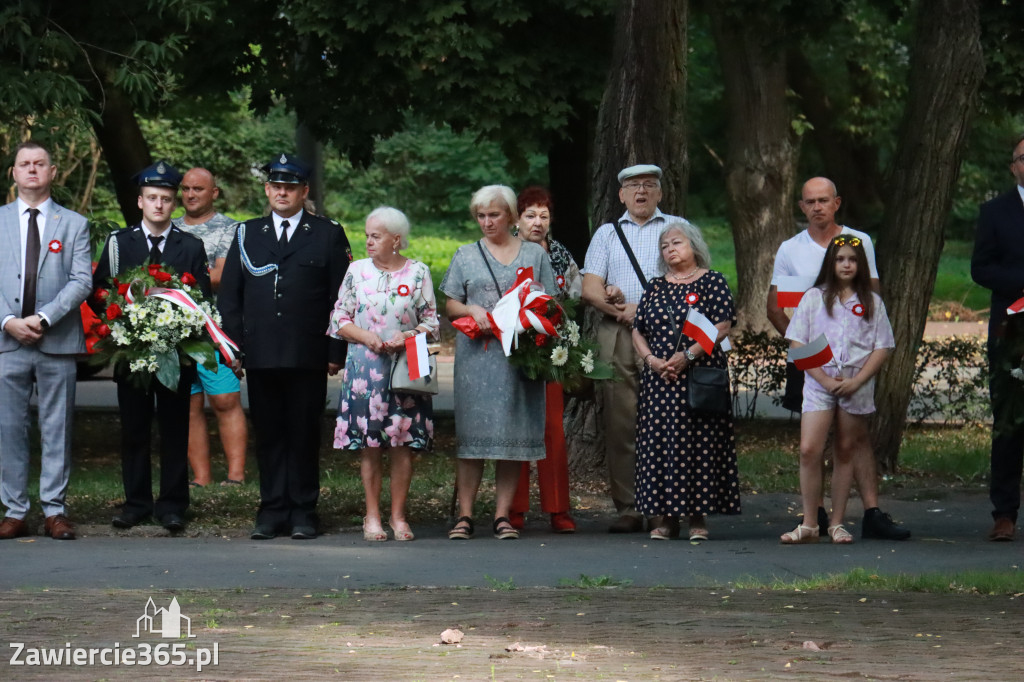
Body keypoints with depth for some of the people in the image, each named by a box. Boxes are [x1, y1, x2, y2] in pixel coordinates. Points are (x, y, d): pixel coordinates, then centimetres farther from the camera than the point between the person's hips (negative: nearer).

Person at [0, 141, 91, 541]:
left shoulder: (74, 224, 8)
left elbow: (82, 281, -1)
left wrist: (44, 318, -13)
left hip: (58, 341, -1)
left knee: (56, 428, 1)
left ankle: (55, 511, 6)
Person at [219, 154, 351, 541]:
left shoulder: (328, 235, 8)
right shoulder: (247, 235, 15)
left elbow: (342, 298, 4)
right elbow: (229, 295, 14)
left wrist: (336, 351, -3)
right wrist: (233, 346, 4)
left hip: (308, 357, -2)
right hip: (261, 356, 2)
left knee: (305, 434, 1)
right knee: (268, 434, 4)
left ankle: (303, 513, 8)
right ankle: (272, 512, 9)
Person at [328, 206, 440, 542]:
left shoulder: (418, 272, 5)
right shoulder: (357, 271, 8)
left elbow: (432, 322, 7)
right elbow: (339, 320, 8)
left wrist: (408, 337, -12)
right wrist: (367, 337, -9)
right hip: (365, 367, 0)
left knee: (403, 444, -2)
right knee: (369, 444, -2)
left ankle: (398, 516, 6)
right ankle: (372, 516, 6)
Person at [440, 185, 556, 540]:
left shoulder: (536, 254, 13)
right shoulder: (466, 256, 13)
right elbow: (450, 305, 11)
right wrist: (473, 311, -9)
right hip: (476, 354, 0)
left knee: (513, 433, -2)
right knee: (472, 434, -4)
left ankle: (503, 515, 2)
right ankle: (464, 515, -2)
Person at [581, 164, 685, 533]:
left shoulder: (677, 228, 13)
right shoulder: (607, 233, 20)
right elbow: (590, 288, 10)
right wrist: (619, 309, -7)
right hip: (616, 336, 2)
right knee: (620, 422, -3)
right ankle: (628, 508, -1)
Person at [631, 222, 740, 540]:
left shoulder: (712, 281, 2)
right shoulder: (655, 287, 16)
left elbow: (723, 326, -7)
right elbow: (638, 331, 14)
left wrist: (688, 354, -15)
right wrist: (650, 359, -4)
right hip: (659, 379, 4)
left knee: (700, 440, -6)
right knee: (658, 440, -1)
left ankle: (699, 516, -1)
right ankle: (665, 517, 3)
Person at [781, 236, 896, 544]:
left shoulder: (871, 302, 8)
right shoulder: (814, 298, 6)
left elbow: (882, 348, 4)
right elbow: (797, 344, 1)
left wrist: (857, 381, -10)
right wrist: (825, 380, -9)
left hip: (857, 387, 1)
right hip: (819, 383, -1)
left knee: (847, 452, 6)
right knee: (809, 450, -12)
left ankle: (837, 523, 12)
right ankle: (809, 524, -6)